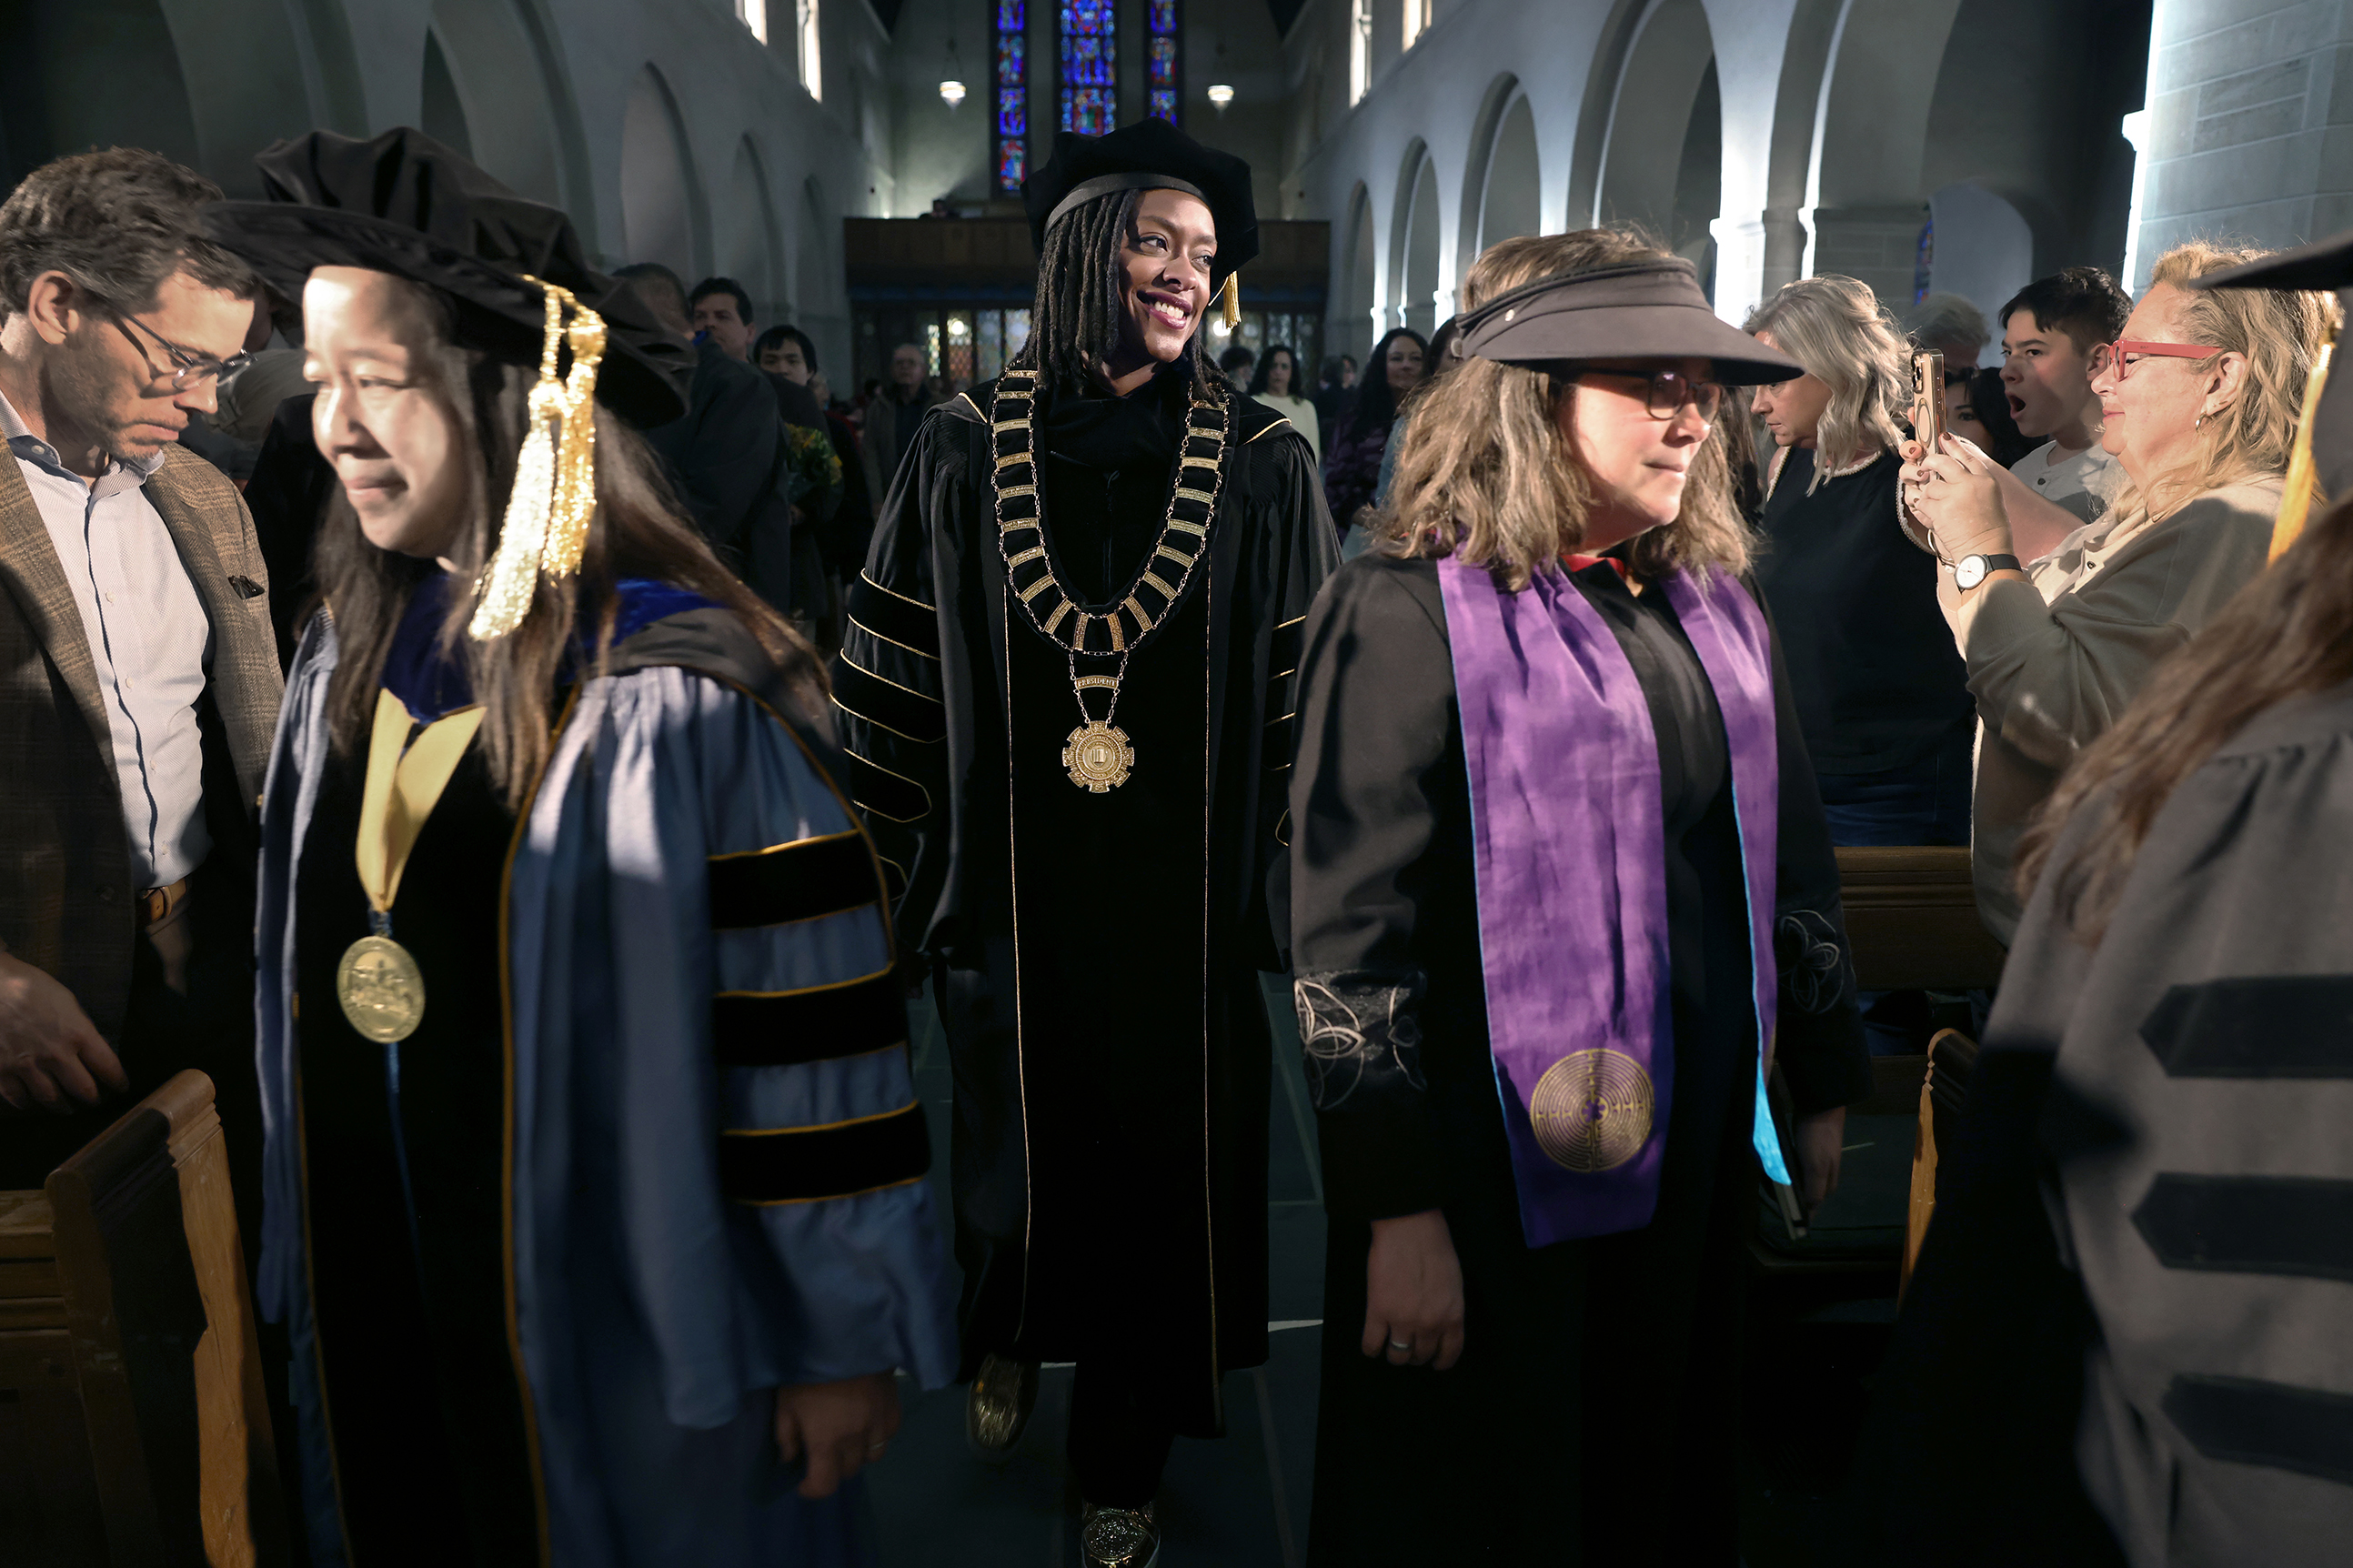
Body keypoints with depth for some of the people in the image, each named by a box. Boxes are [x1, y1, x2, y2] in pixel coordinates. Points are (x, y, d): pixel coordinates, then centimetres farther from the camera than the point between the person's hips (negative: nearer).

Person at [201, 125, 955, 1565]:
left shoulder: (681, 690, -21)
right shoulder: (348, 660, 1)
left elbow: (813, 1035, -18)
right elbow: (300, 984, 10)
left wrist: (845, 1341, -12)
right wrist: (305, 1265, 14)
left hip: (613, 1333, -6)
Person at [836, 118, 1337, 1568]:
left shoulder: (1263, 464, -2)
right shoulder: (967, 451, -1)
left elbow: (1312, 691, 0)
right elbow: (893, 676, 2)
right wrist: (893, 862, 2)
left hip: (1186, 905, 0)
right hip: (1009, 897, 1)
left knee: (1159, 1180, 10)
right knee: (1013, 1159, 17)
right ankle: (1008, 1336, 51)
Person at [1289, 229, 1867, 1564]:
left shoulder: (1716, 608, 6)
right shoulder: (1410, 615, -15)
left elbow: (1794, 854, 13)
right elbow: (1350, 933, -17)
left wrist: (1826, 1082, 13)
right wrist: (1399, 1212, -18)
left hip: (1701, 1147, 6)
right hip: (1498, 1165, -6)